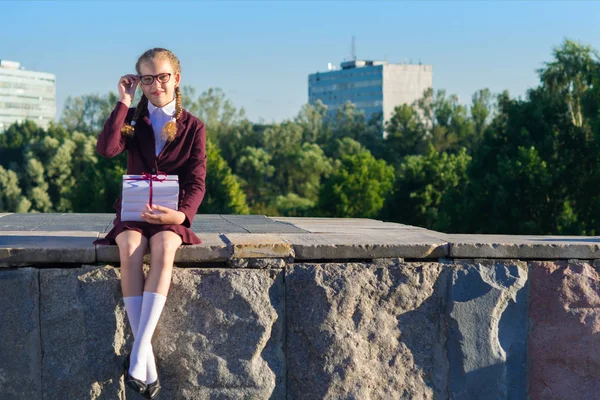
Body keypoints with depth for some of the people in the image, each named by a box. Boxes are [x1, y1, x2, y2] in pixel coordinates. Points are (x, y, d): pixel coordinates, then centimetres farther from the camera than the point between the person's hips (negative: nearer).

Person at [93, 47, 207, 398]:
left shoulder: (193, 127, 6)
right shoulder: (132, 120, 10)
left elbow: (197, 183, -3)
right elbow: (106, 149, -12)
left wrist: (181, 214, -24)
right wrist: (124, 102, -8)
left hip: (170, 214, -1)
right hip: (132, 211, 1)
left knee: (163, 247, -36)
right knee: (130, 248, -34)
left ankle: (137, 357, -43)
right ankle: (147, 359, -37)